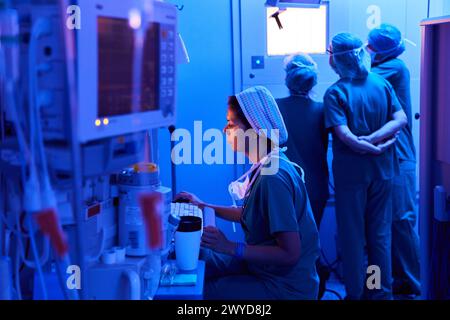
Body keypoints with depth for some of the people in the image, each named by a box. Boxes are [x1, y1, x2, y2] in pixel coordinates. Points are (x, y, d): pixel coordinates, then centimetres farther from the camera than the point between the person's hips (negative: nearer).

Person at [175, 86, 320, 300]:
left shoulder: (273, 177, -28)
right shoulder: (266, 166, 2)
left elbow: (290, 253, -27)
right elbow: (250, 214, 17)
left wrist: (231, 248, -26)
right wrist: (204, 206, 16)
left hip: (284, 286, -9)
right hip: (261, 266, 9)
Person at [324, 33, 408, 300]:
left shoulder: (335, 93, -11)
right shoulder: (382, 83, 1)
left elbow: (345, 135, -21)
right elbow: (401, 119, -9)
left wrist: (373, 148, -10)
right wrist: (373, 140, -13)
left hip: (351, 172, -4)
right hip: (382, 170, 4)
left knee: (353, 235, 8)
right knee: (381, 233, 15)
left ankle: (356, 292, 18)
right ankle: (383, 290, 24)